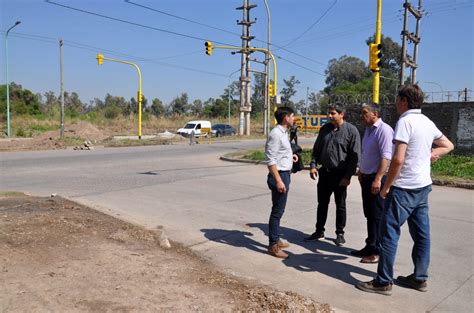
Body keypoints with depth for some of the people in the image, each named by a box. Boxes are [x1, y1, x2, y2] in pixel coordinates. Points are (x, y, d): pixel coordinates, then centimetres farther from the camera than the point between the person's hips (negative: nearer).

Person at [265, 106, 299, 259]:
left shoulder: (284, 132, 12)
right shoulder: (276, 134, -18)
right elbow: (270, 160, -23)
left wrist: (290, 156, 11)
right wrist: (278, 180, -25)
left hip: (285, 174, 10)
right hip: (279, 175, -10)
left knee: (279, 210, 18)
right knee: (277, 211, -3)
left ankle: (276, 239, 31)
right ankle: (273, 245, 6)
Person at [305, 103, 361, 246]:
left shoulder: (351, 130, -10)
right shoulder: (325, 129, 5)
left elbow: (355, 155, -11)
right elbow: (316, 149, 12)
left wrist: (348, 176, -14)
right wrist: (313, 165, 0)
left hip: (340, 174, -5)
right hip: (324, 172, 5)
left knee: (340, 205, 8)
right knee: (322, 203, 13)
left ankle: (340, 233, 22)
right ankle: (319, 231, 26)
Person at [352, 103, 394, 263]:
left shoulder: (384, 130, -16)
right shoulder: (368, 129, 13)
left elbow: (386, 157, -23)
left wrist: (378, 179, -28)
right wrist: (361, 172, 22)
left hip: (377, 179, -9)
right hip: (366, 178, 9)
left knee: (377, 216, 0)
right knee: (369, 214, 16)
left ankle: (378, 251, 10)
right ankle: (370, 247, 28)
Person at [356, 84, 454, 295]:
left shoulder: (405, 121, -16)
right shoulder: (428, 123, 11)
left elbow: (398, 159, -22)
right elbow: (448, 145, 27)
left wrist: (386, 186, -12)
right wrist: (433, 153, 9)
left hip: (404, 188, -9)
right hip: (423, 186, 9)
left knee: (389, 232, -3)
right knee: (421, 233, 13)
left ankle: (383, 282, 3)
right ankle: (420, 278, 24)